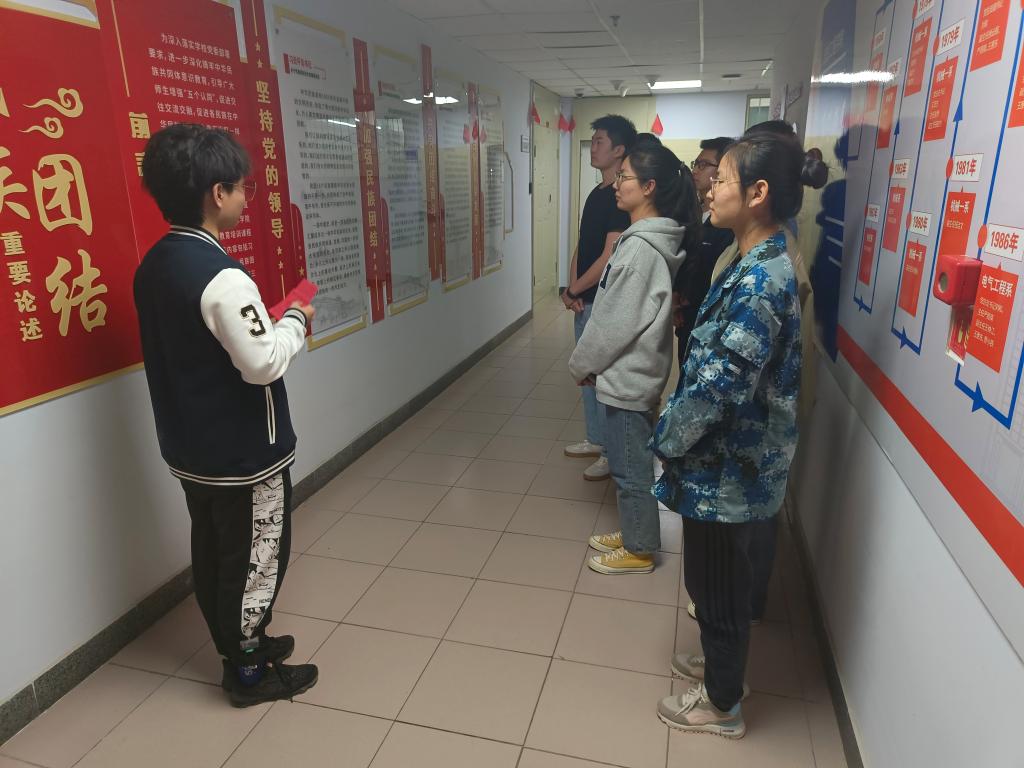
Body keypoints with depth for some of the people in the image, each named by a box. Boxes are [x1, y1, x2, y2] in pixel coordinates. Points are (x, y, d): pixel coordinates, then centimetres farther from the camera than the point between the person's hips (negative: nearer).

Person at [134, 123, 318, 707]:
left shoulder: (155, 264, 4)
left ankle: (239, 643, 40)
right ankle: (249, 672, 26)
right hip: (244, 453, -9)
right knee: (256, 556, 8)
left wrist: (268, 323, 9)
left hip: (191, 448, 9)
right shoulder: (222, 276, -25)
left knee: (213, 552, 20)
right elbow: (263, 363, -25)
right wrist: (296, 322, -9)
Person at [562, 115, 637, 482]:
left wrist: (572, 290, -12)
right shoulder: (596, 193, 12)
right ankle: (596, 440, 32)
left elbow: (609, 258, -21)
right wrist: (574, 290, -2)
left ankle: (613, 453, 15)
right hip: (586, 300, 9)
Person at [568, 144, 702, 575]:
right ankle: (633, 534, 38)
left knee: (631, 469, 7)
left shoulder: (641, 248, -23)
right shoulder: (653, 239, 8)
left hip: (627, 377, -10)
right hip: (632, 372, 10)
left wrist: (581, 365, -7)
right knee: (631, 464, 21)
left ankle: (638, 551, 24)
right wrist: (591, 363, 15)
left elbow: (615, 323, -21)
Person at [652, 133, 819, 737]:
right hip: (733, 460, 9)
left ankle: (723, 705, 32)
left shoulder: (759, 282, -25)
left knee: (717, 582, 10)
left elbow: (719, 387, -27)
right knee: (717, 577, 25)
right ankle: (721, 662, 47)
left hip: (726, 467, -9)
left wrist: (668, 439, -12)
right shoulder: (763, 266, 6)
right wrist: (678, 432, 13)